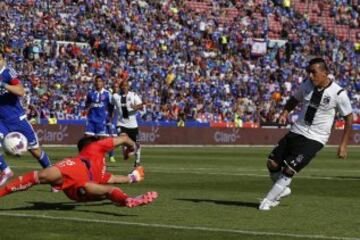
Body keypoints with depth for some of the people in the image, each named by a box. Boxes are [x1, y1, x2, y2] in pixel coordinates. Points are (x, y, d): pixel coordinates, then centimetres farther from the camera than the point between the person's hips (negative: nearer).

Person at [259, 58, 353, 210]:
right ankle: (283, 189, 28)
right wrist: (285, 112, -2)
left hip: (315, 139, -5)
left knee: (289, 169, -15)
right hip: (297, 132, 5)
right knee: (272, 163, 0)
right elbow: (294, 100, 19)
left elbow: (349, 118, -2)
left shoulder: (338, 93, -13)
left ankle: (268, 200, 1)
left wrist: (343, 144, -4)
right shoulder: (307, 85, 0)